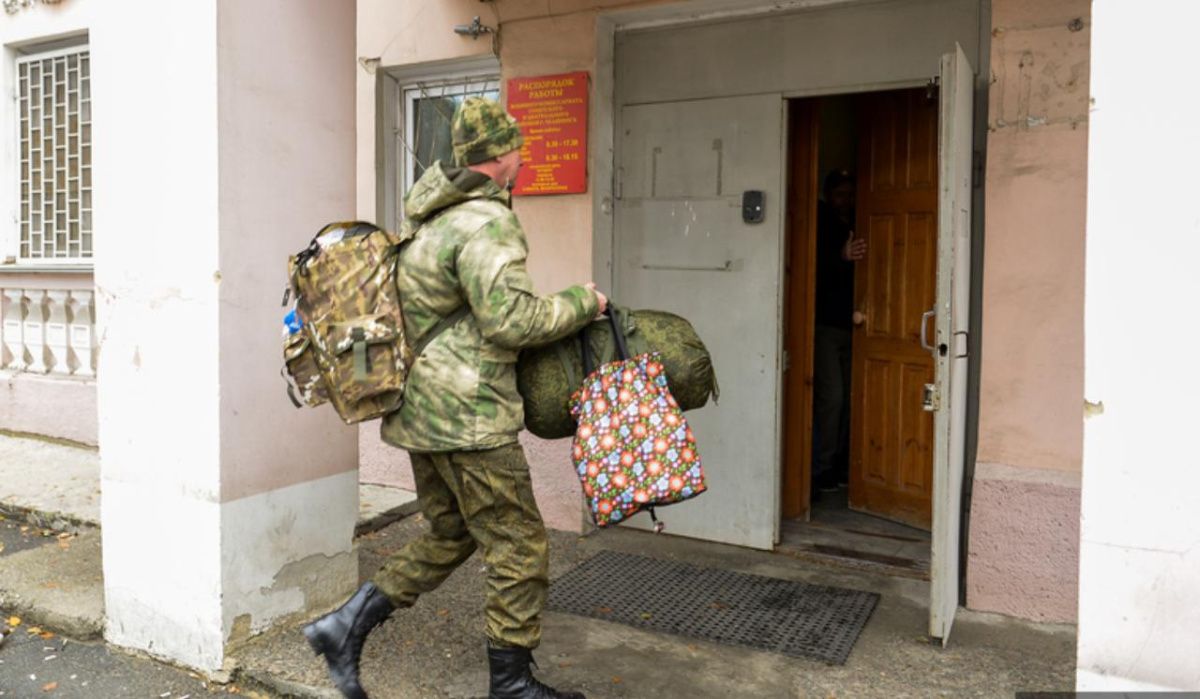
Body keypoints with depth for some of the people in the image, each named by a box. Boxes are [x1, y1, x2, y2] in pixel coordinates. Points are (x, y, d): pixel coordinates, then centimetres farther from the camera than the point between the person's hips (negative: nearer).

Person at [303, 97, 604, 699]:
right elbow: (511, 320, -25)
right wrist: (582, 303, -10)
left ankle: (345, 627, 20)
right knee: (519, 546, 4)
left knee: (450, 535, 21)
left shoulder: (433, 214, 15)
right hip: (467, 412, -10)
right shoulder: (485, 223, -17)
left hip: (420, 403, 10)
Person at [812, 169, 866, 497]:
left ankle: (841, 464, 15)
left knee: (849, 396, 4)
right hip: (826, 324, -5)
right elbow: (816, 265, -17)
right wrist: (842, 257, -35)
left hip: (852, 325, 5)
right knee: (830, 395, -9)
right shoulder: (820, 224, -2)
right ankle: (822, 468, 1)